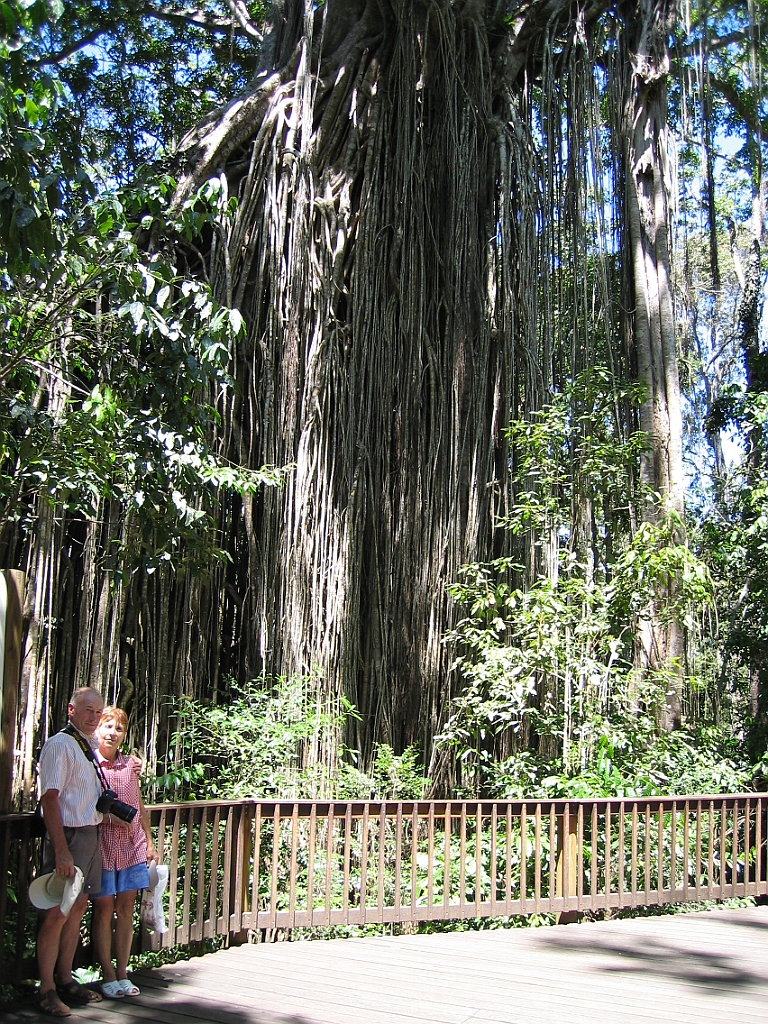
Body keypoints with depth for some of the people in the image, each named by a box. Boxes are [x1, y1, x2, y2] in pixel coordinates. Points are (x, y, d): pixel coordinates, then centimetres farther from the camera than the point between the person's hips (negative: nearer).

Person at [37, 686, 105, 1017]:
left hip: (91, 834, 8)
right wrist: (61, 851, -23)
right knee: (58, 914, -5)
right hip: (69, 836, -8)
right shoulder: (60, 745, -12)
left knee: (78, 908, 13)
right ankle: (47, 990, 4)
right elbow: (49, 799, -18)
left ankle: (65, 980, 22)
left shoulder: (90, 747, 14)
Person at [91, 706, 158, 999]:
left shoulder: (130, 764, 10)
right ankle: (108, 975, 12)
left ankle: (122, 973, 16)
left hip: (132, 845, 4)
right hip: (101, 844, -4)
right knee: (104, 908, 2)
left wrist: (149, 842, 14)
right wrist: (109, 817, -16)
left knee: (126, 908, 7)